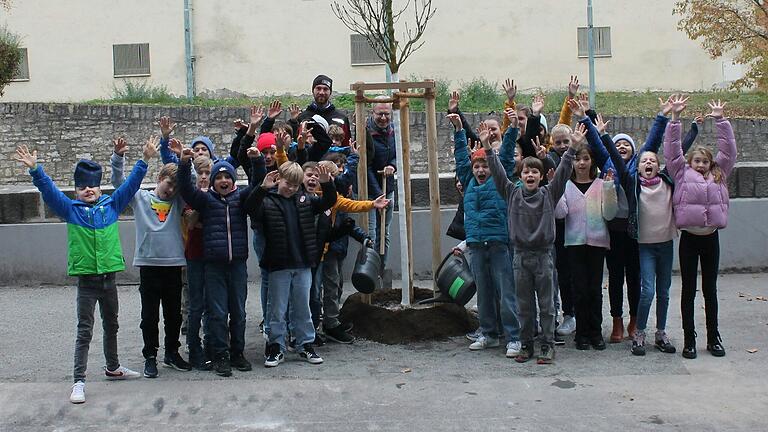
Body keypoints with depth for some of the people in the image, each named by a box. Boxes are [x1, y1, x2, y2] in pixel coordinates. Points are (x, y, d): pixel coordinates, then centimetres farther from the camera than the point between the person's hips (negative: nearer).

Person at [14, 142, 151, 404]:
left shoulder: (112, 205, 5)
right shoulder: (70, 209, 0)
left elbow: (131, 184, 3)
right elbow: (48, 190, -11)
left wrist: (144, 160, -4)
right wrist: (34, 169, -24)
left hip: (109, 278, 3)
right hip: (86, 279, -3)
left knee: (111, 326, 19)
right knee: (84, 331, -2)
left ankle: (113, 368, 38)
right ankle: (79, 382, 2)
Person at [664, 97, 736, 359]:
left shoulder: (718, 176, 12)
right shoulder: (682, 174, 4)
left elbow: (728, 150, 9)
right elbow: (672, 150, -1)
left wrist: (721, 121, 5)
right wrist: (675, 118, -6)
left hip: (711, 237, 3)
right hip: (689, 238, -2)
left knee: (710, 289, 11)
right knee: (689, 289, 4)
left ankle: (713, 338, 20)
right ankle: (689, 339, 11)